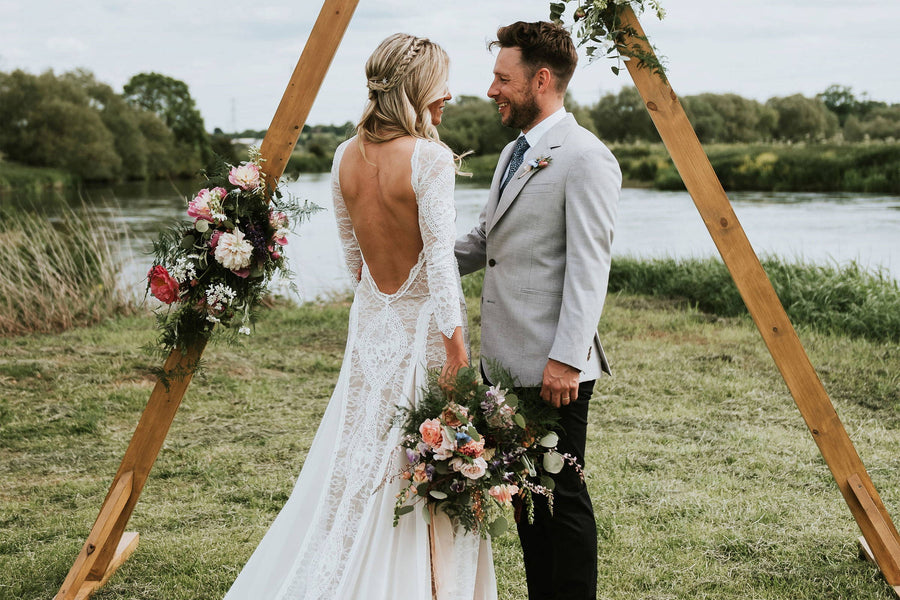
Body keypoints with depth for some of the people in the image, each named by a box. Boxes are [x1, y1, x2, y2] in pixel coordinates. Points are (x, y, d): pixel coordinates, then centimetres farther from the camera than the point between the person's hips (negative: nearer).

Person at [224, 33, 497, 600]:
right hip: (423, 323, -6)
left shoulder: (346, 156, 4)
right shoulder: (430, 157, -16)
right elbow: (440, 257, -20)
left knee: (357, 464, 15)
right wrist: (455, 343, -19)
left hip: (370, 321, 7)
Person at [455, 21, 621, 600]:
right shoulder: (514, 153, 17)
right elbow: (482, 242, 22)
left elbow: (589, 269, -19)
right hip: (506, 362, 9)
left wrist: (565, 360, -22)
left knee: (560, 498, 1)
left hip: (553, 369, -9)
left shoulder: (585, 157, -13)